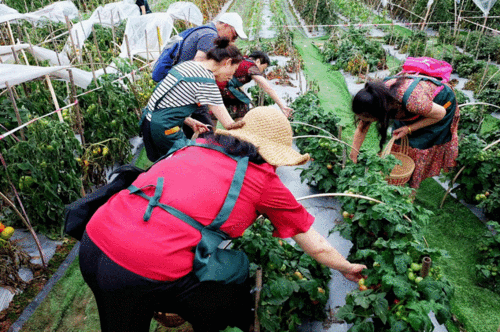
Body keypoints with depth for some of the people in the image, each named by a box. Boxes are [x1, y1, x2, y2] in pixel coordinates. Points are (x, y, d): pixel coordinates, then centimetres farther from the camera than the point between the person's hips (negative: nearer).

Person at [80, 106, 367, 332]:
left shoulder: (199, 145, 15)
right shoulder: (265, 181, 2)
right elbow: (316, 246, 13)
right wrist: (347, 268, 33)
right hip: (149, 271, -6)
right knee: (234, 305, 18)